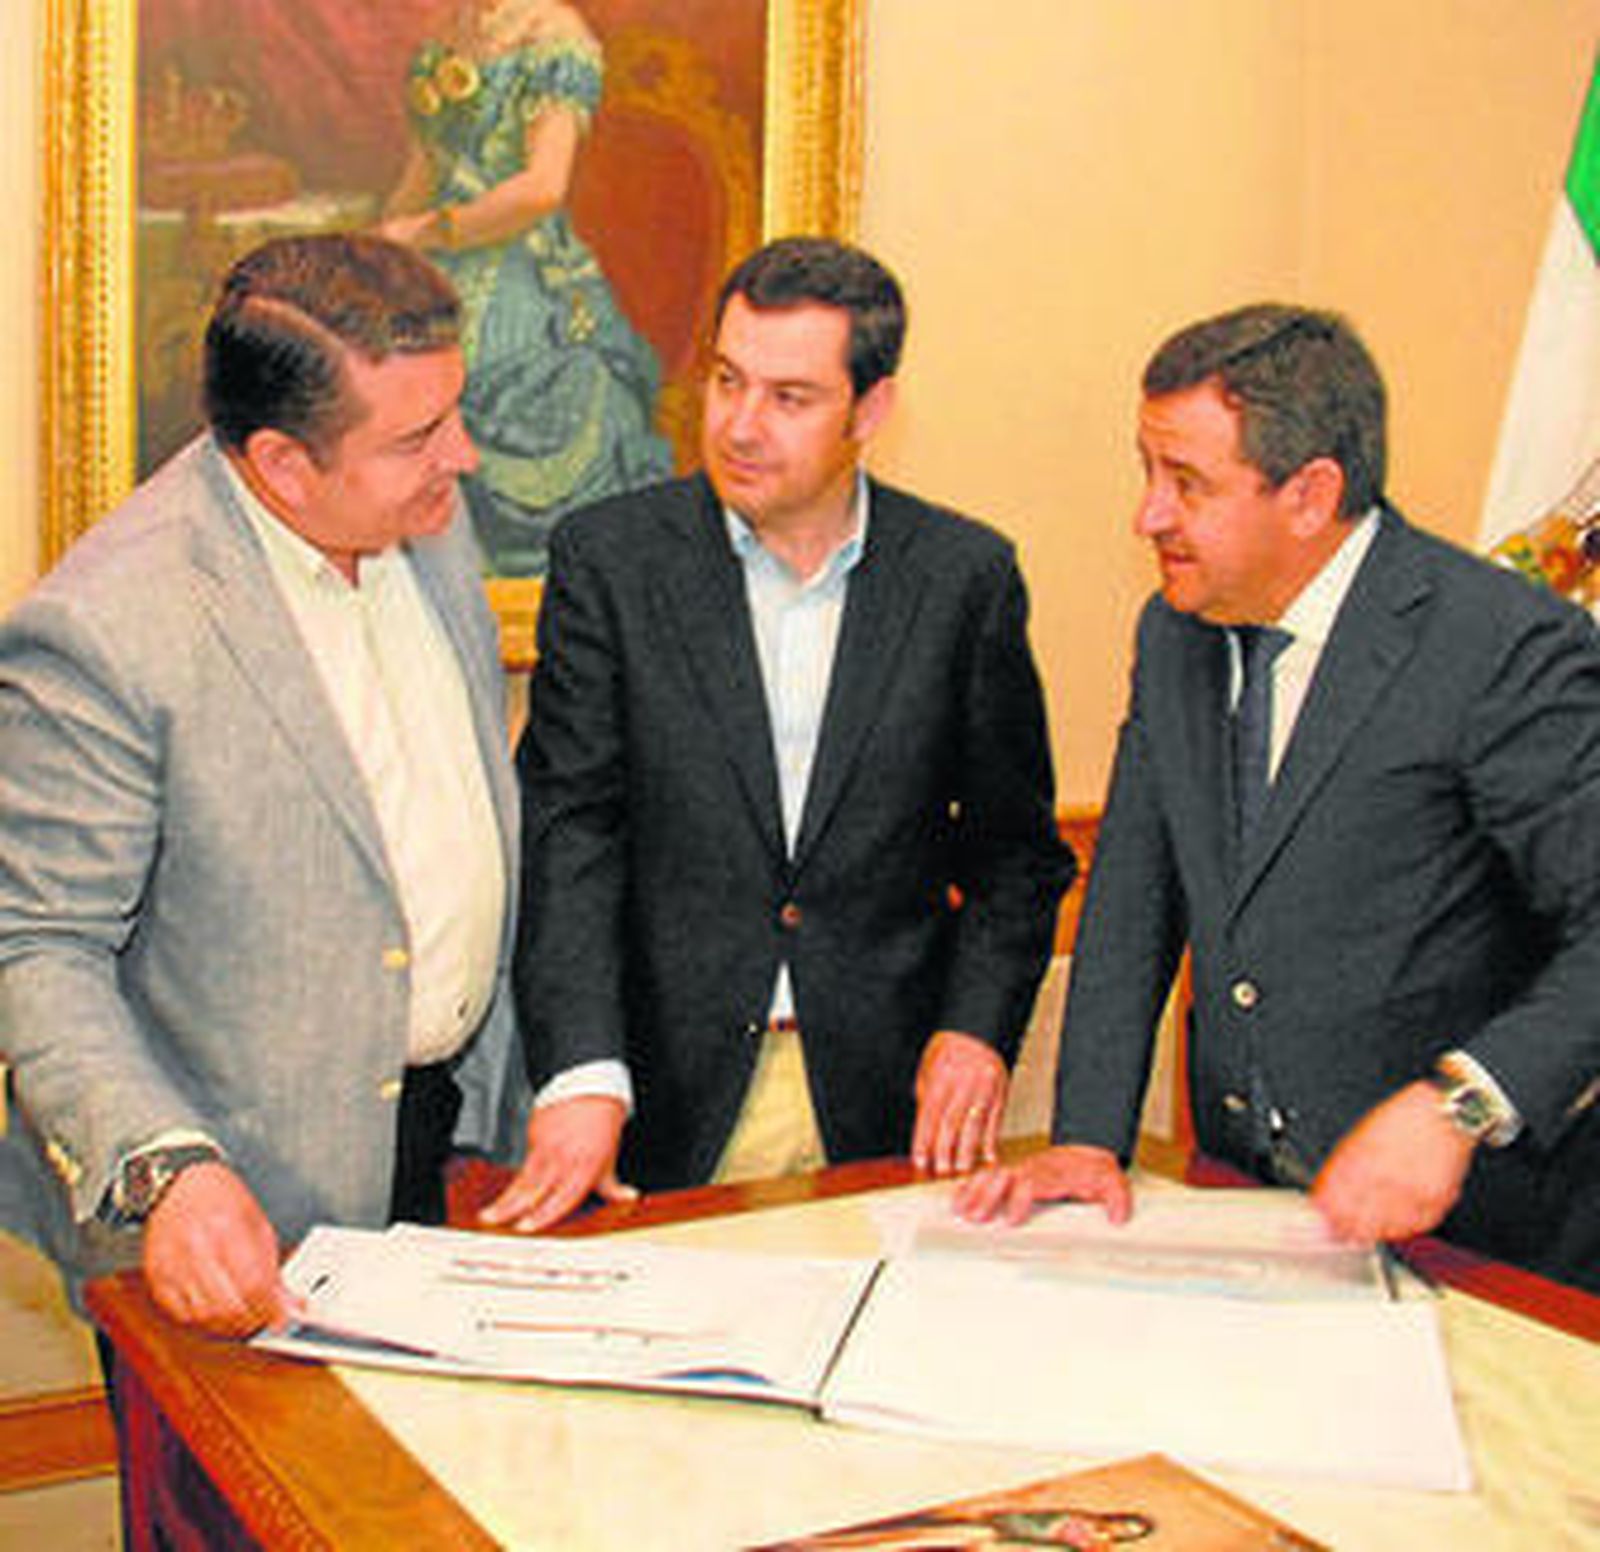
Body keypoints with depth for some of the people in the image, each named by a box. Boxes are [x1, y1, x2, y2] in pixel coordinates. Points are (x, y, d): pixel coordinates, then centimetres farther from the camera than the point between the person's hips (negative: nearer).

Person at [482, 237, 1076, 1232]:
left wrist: (978, 1025, -7)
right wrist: (582, 1072, -19)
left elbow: (1016, 846, 8)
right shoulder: (609, 559, -2)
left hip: (884, 1096, 1)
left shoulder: (967, 576, 1)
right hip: (670, 1096, -1)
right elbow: (565, 829, -8)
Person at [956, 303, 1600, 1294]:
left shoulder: (1506, 649, -15)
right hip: (1242, 1199, 5)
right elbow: (1133, 899, 10)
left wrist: (1459, 1102, -28)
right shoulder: (1176, 634, 7)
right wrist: (1089, 1135, 0)